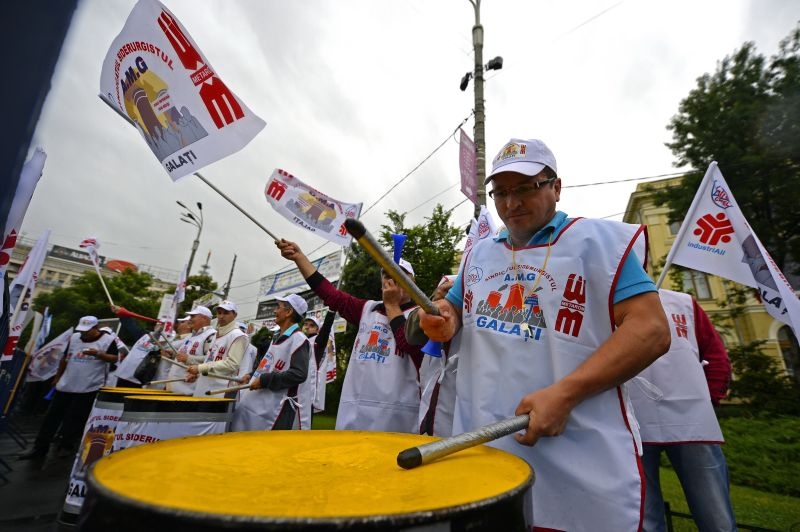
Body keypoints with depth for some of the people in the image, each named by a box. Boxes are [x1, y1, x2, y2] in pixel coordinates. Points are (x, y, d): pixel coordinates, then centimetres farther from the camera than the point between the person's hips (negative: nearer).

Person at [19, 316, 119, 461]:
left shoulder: (108, 339, -11)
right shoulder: (74, 337, 7)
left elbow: (115, 358, -14)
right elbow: (65, 358, 18)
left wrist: (98, 353, -28)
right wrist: (58, 377, 20)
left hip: (89, 388, -6)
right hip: (65, 385, 6)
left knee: (76, 419, 5)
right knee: (52, 416, 10)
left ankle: (67, 447, 22)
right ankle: (39, 449, 22)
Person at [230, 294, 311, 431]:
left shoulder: (298, 339, -16)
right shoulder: (277, 337, 15)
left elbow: (299, 374, -25)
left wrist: (264, 380, -21)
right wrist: (253, 375, 11)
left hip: (276, 408, -9)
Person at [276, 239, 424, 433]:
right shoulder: (367, 309, 16)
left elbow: (411, 345, -17)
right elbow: (330, 293, 10)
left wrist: (392, 305, -7)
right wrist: (299, 256, 5)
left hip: (395, 412, -4)